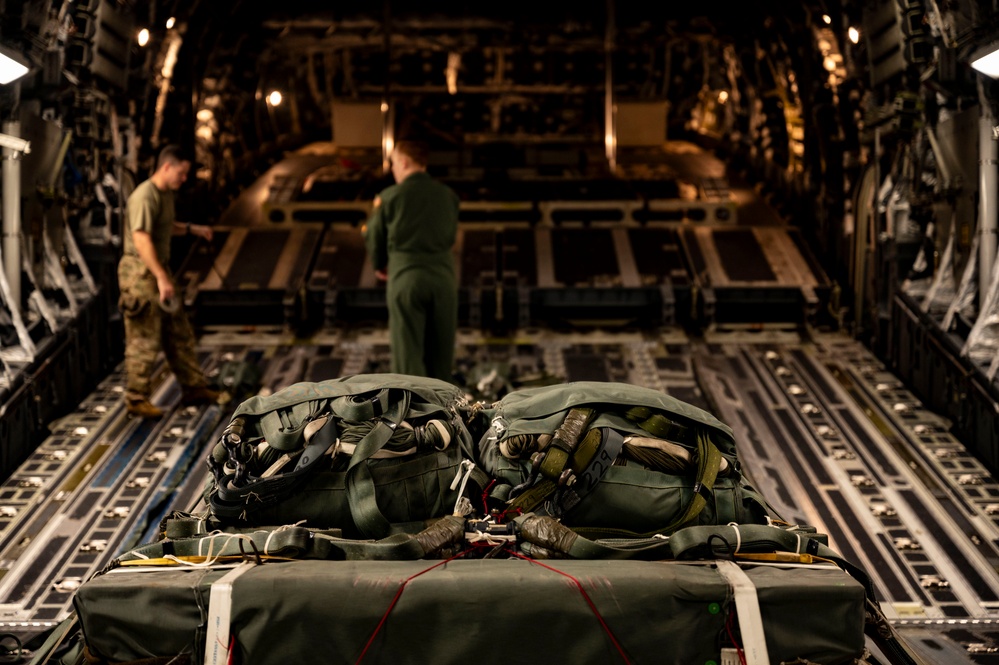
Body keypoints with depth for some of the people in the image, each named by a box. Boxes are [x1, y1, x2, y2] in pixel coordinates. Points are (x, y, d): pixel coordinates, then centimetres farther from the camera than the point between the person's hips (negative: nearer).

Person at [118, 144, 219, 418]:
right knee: (144, 340, -3)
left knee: (179, 333, 15)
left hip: (159, 268, 10)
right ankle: (136, 399, 7)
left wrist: (191, 229, 21)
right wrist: (162, 278, -29)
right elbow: (142, 240, -26)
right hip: (141, 272, -10)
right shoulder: (144, 196, -18)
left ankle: (193, 388, 24)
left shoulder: (166, 193, 13)